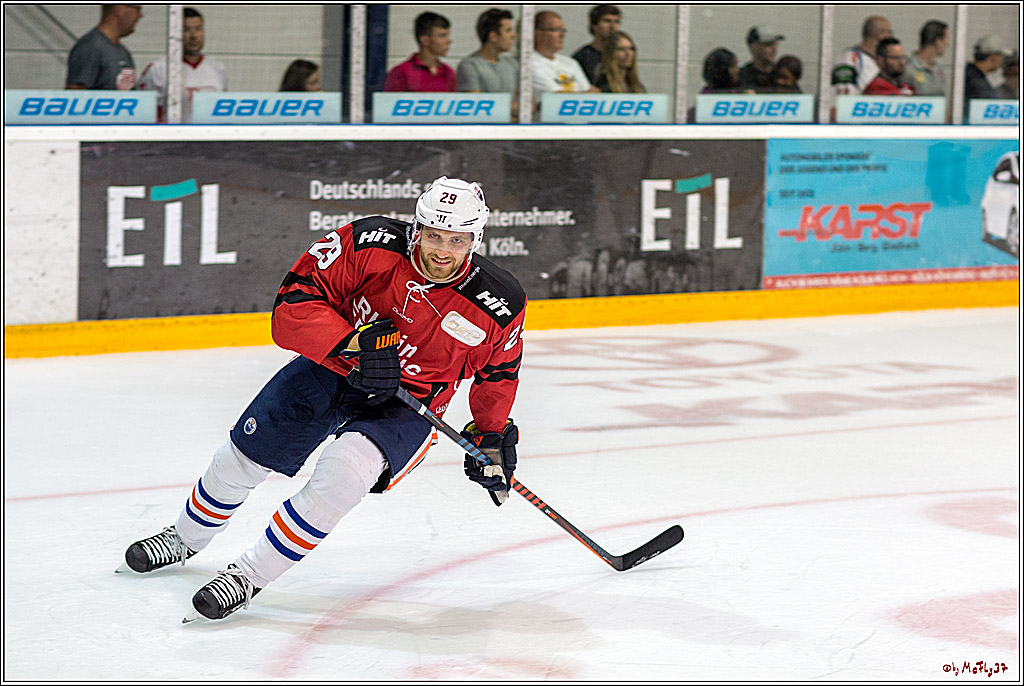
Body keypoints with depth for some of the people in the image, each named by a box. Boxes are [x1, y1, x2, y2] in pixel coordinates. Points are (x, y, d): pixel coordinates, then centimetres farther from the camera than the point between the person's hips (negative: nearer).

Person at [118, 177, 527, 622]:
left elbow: (498, 371, 3)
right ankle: (186, 537, 42)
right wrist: (353, 343, -37)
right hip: (329, 368, 2)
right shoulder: (370, 245, -24)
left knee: (344, 472, -30)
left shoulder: (499, 304, -19)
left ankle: (250, 575, -14)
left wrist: (492, 436, 3)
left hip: (406, 405, -1)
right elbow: (294, 303, -24)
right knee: (243, 457, 8)